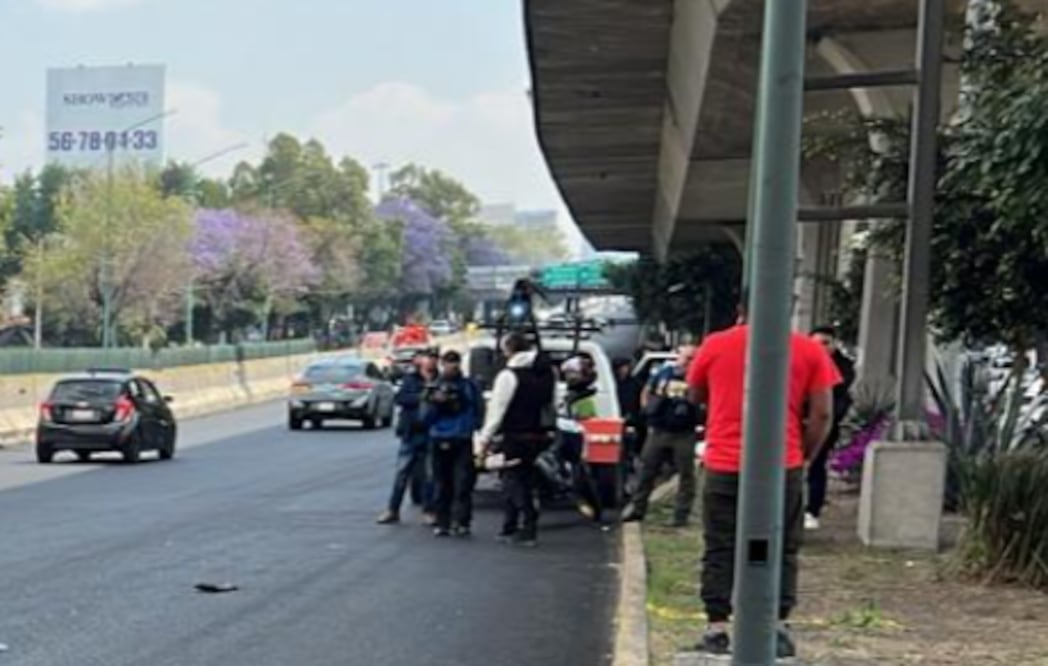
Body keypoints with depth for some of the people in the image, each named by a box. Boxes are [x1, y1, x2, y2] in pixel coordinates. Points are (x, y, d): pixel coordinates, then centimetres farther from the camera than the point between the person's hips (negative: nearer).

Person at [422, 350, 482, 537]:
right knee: (442, 485, 3)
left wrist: (473, 426, -3)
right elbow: (426, 416, 4)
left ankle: (461, 522, -9)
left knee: (463, 483, -9)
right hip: (440, 441, 1)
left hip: (463, 441, -1)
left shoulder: (469, 386, 8)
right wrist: (435, 402, -12)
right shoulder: (434, 387, 8)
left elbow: (477, 411, 13)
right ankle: (442, 523, 8)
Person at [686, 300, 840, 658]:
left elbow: (696, 395, 17)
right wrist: (805, 454, 9)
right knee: (781, 550, 9)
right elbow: (822, 413, -2)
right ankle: (778, 628, 7)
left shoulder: (714, 345, 2)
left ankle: (717, 628, 5)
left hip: (724, 465, 0)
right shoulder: (809, 350, 1)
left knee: (720, 550, 7)